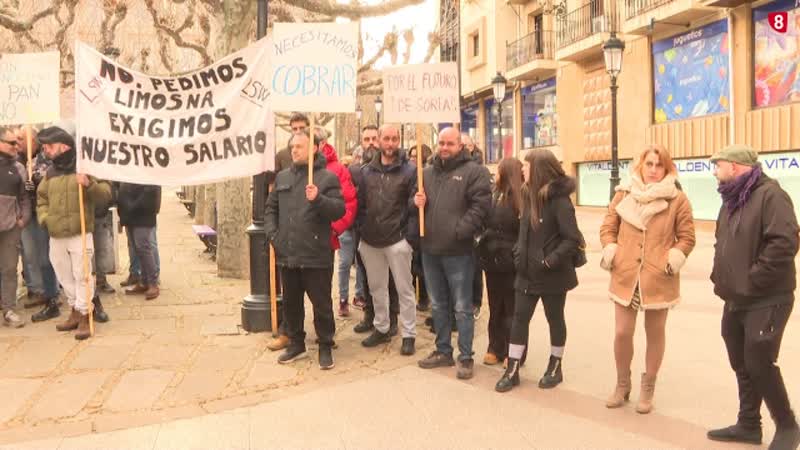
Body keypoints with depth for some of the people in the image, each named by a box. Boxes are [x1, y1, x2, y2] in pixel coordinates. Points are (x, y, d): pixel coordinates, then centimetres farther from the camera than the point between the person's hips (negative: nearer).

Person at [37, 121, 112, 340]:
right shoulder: (50, 172, 11)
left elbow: (105, 194, -10)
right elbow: (41, 199, 22)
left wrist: (90, 185, -27)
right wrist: (44, 217, 5)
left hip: (80, 234, -6)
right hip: (55, 237, 6)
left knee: (82, 276, -3)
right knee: (65, 277, 14)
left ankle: (84, 316, 6)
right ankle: (76, 312, 28)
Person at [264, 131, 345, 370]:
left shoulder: (328, 177, -5)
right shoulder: (282, 177, 12)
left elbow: (339, 209, -13)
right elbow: (271, 208, 17)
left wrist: (318, 199, -28)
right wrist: (272, 233, 5)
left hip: (316, 255, -5)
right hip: (287, 254, 5)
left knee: (321, 304, 4)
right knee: (291, 302, 16)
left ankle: (325, 347, 19)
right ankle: (296, 343, 32)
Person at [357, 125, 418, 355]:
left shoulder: (408, 171, -5)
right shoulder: (366, 171, 7)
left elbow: (414, 205, -7)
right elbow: (359, 203, 10)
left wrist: (411, 236, -14)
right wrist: (361, 232, 4)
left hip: (397, 240, -4)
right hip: (370, 240, 5)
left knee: (404, 289, 4)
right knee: (376, 288, 15)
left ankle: (409, 334, 14)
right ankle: (381, 328, 30)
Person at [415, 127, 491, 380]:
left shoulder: (474, 171, -5)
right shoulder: (427, 173, 14)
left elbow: (481, 205, -14)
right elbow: (414, 201, 22)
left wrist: (460, 231, -18)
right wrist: (416, 202, -2)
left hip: (458, 251, -6)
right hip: (430, 250, 6)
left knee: (462, 308, 2)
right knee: (439, 305, 16)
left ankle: (466, 357, 12)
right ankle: (443, 351, 29)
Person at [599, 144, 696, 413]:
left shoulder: (678, 199, -2)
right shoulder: (623, 194, 4)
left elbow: (687, 237, 3)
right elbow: (608, 227, 10)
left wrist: (674, 259, -10)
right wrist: (610, 253, -2)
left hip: (659, 278, -1)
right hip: (625, 275, 1)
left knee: (655, 334, 11)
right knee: (622, 333, 3)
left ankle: (648, 389, 27)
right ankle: (622, 385, 25)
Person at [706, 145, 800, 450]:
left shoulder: (770, 195, -16)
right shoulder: (732, 200, 13)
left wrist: (753, 280, -22)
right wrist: (720, 276, 10)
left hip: (765, 301, -9)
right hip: (736, 300, 9)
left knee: (760, 365, -4)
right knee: (742, 365, 15)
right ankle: (749, 424, 28)